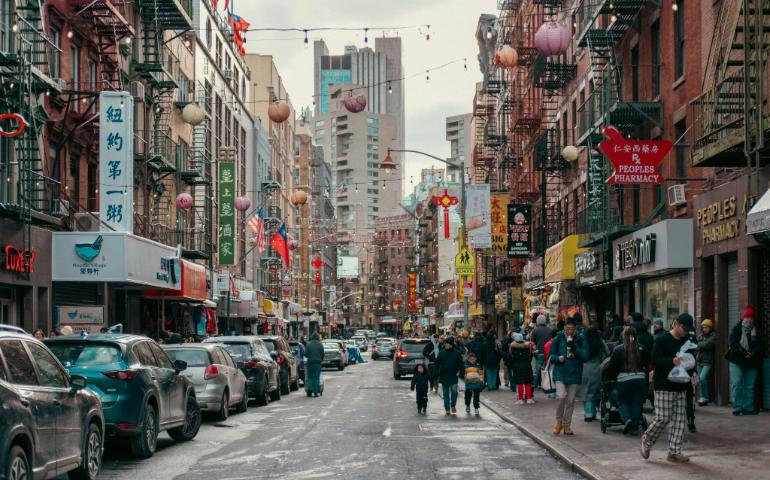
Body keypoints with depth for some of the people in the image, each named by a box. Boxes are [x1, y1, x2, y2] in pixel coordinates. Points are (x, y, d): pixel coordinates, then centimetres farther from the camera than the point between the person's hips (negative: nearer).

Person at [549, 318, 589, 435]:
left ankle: (566, 425, 19)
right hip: (560, 373, -1)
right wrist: (558, 358, -14)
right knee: (562, 397, -17)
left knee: (570, 400, 6)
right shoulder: (558, 339, 3)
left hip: (574, 374, 1)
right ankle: (559, 422, 3)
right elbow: (551, 356, 7)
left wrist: (575, 348, -17)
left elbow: (585, 356, -3)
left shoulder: (580, 340, 3)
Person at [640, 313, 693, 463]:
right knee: (663, 418, -8)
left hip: (680, 386, 7)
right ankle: (647, 441, 15)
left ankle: (674, 452, 8)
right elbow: (655, 360, -16)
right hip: (664, 386, -7)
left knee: (679, 419, 4)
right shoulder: (662, 340, -9)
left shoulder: (685, 341, 13)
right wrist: (672, 361, -30)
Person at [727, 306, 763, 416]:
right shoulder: (736, 329, 4)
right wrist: (744, 353, -18)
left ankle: (748, 408, 8)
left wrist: (752, 353, -17)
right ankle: (737, 407, -7)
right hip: (737, 361, -3)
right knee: (736, 383, -10)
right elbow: (733, 344, -8)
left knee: (749, 386, 4)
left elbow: (759, 345, 1)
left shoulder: (756, 331, 11)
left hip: (751, 362, 3)